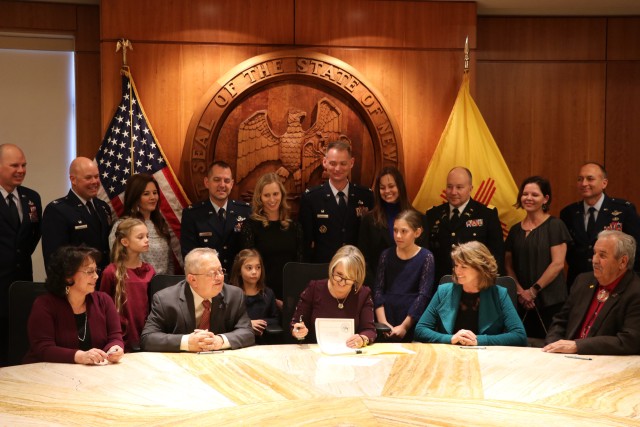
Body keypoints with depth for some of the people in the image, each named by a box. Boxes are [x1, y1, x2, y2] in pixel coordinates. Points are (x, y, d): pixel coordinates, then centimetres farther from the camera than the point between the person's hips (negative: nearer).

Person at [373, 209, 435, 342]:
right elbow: (378, 290, 3)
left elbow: (423, 295, -7)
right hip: (387, 322, 3)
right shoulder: (387, 255, 8)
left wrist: (404, 326, -11)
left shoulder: (426, 257, -2)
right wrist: (383, 322, -9)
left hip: (413, 325, -2)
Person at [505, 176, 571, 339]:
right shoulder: (515, 230, 13)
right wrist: (520, 291, -3)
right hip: (522, 303, 5)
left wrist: (533, 290, -9)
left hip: (550, 301, -4)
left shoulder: (554, 225, -2)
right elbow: (509, 265, 12)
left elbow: (558, 263, -9)